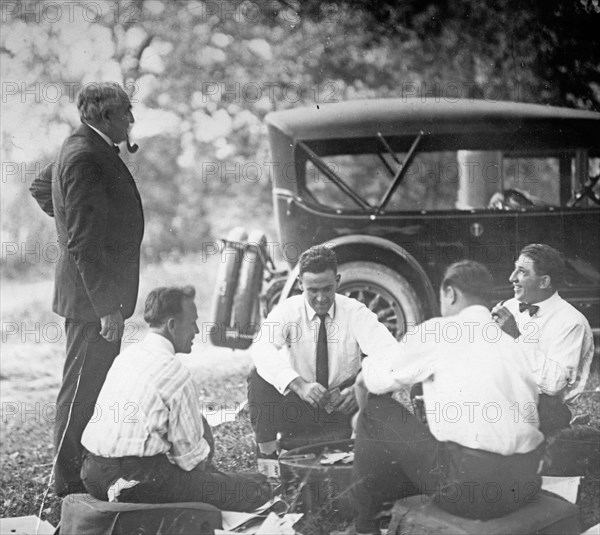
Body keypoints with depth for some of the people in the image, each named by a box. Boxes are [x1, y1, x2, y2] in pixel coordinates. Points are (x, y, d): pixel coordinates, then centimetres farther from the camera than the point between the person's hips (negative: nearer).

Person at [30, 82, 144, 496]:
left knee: (95, 388, 16)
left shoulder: (84, 150, 13)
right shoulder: (85, 158, -19)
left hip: (101, 295, 10)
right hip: (92, 298, -10)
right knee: (81, 392, -3)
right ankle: (69, 486, 4)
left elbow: (42, 189, 31)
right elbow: (84, 242, -24)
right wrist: (107, 306, -25)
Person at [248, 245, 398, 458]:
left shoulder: (354, 312, -8)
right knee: (259, 377, -25)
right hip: (298, 409, 0)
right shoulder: (287, 311, -8)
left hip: (343, 408, 0)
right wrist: (299, 385, -44)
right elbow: (262, 349, -28)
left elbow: (389, 351, -24)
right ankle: (267, 456, -17)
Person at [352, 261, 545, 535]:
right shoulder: (513, 344, 15)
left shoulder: (438, 332, -2)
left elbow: (378, 380, 4)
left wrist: (369, 366, 30)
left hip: (469, 486, -7)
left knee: (377, 411, 10)